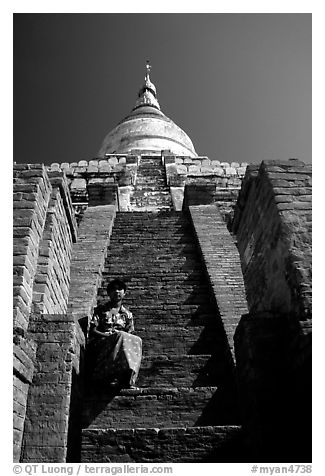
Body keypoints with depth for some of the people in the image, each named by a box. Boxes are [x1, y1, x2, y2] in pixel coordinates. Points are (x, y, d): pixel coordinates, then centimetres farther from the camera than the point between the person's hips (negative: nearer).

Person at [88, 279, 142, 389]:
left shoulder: (127, 314, 19)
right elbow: (92, 331, 2)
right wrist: (107, 335, -16)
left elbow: (130, 335, 11)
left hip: (122, 342, 3)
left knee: (136, 341, -30)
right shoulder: (101, 310, 12)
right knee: (121, 336, -35)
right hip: (101, 343, -3)